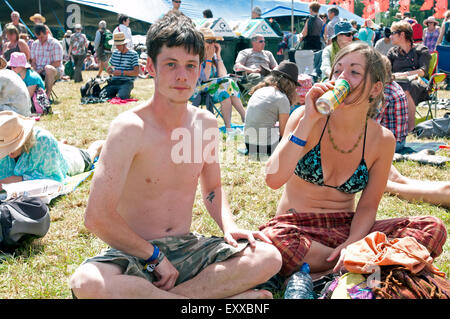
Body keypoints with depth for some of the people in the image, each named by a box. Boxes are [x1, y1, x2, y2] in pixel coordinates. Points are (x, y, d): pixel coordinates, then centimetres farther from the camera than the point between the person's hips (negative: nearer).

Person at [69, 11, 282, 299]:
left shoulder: (206, 123, 3)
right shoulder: (131, 127, -15)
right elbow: (98, 217, -19)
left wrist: (229, 226, -1)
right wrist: (155, 256, -13)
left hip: (187, 249, 5)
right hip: (134, 254, -5)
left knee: (269, 257, -17)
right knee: (86, 283, -37)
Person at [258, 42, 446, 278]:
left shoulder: (382, 140, -3)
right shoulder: (306, 118, -8)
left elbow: (368, 206, 1)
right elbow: (273, 179, -21)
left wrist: (353, 243, -19)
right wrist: (308, 121, -24)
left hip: (346, 229, 3)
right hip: (297, 227, -2)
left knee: (433, 229, -17)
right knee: (271, 239, -39)